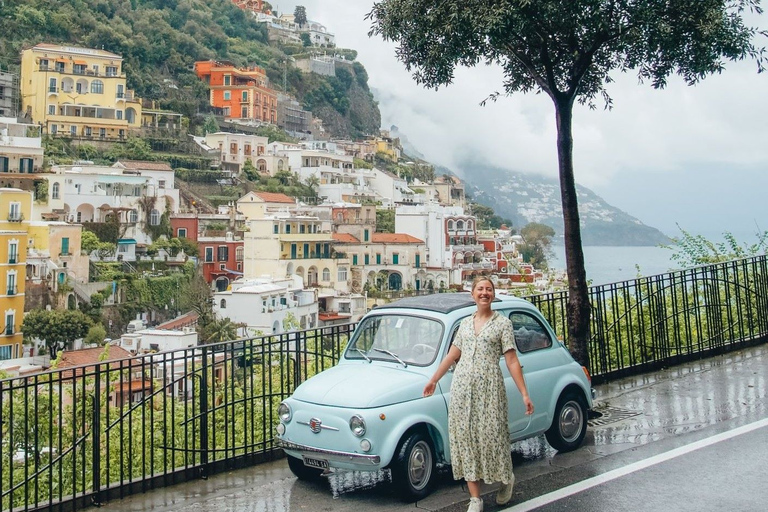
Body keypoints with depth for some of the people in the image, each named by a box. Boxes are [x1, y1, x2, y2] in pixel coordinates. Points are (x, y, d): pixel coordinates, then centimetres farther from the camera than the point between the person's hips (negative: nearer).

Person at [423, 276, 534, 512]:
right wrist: (433, 381, 22)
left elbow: (512, 361, -3)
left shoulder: (502, 323, 1)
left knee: (491, 436, -1)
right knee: (465, 438, 2)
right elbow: (451, 356, 19)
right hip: (462, 386, 4)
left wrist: (524, 394, -8)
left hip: (489, 386, -4)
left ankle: (507, 479, 30)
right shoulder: (465, 323, 13)